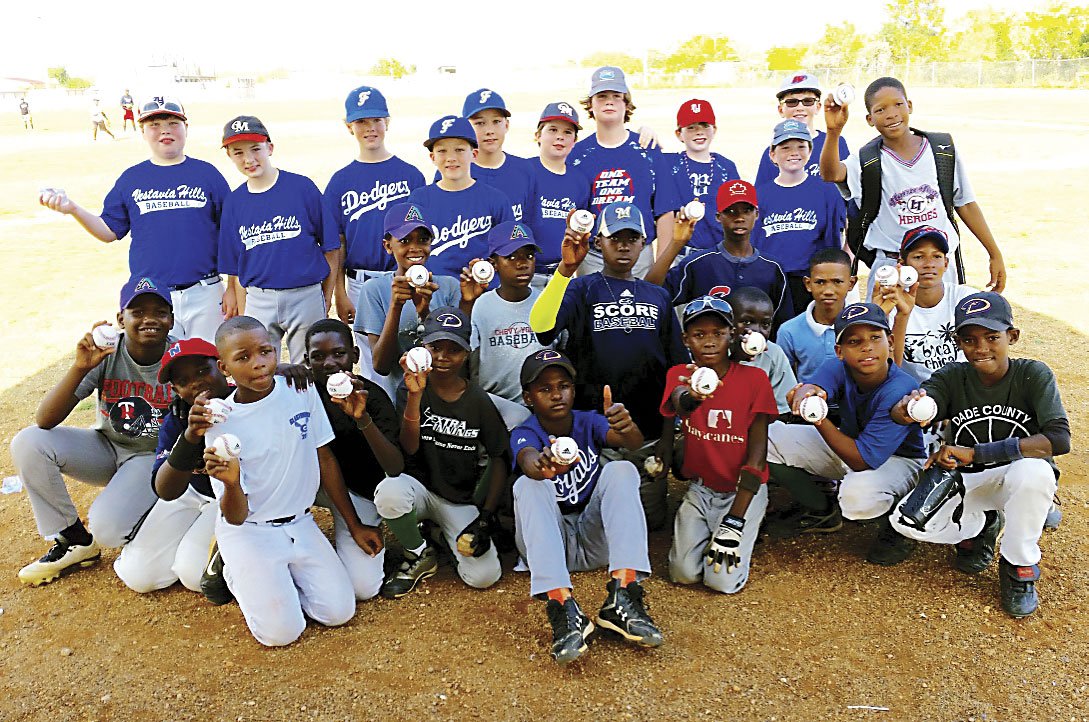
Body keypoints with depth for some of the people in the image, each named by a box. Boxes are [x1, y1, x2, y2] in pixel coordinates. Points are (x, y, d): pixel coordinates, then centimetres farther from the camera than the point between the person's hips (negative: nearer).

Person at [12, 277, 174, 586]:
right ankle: (74, 540, -3)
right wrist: (80, 368, -34)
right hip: (106, 447, 4)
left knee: (106, 528, -28)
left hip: (155, 457, -4)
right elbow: (44, 421, -21)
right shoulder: (105, 353, -14)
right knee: (28, 443, -19)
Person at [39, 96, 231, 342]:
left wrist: (233, 288, -2)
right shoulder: (131, 179, 9)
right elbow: (110, 232, 13)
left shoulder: (207, 173, 3)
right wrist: (72, 209, -4)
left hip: (204, 294, -1)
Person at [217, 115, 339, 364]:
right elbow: (236, 268, 11)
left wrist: (326, 302, -1)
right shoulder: (234, 201, 7)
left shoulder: (302, 187, -3)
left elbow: (331, 249, -1)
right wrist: (244, 317, 7)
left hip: (306, 295, -2)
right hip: (258, 300, 3)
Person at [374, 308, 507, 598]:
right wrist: (414, 395, -30)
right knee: (389, 490, -37)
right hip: (419, 485, 0)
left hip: (462, 500, 1)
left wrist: (486, 517, -8)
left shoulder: (479, 401, -4)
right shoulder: (413, 388, -6)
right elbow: (409, 449, -17)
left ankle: (447, 535, 18)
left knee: (484, 576, -17)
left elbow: (499, 459, 0)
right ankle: (419, 555, -5)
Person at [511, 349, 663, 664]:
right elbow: (528, 459, -33)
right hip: (548, 542, -1)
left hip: (594, 538, 2)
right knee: (530, 485, -28)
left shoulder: (588, 422, 0)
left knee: (621, 470, -20)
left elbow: (633, 443, -22)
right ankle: (561, 606, -44)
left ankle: (623, 596, -35)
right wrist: (542, 465, -59)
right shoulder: (524, 433, -6)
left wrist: (628, 428, -48)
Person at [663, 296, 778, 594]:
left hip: (743, 489, -2)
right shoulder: (679, 374, -5)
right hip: (700, 488, 2)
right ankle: (700, 530, 19)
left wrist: (733, 521, -20)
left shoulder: (754, 378, -12)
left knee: (723, 581, -14)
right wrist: (691, 398, -58)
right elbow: (677, 404, -31)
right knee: (684, 573, -11)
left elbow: (757, 456, -14)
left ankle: (744, 529, 15)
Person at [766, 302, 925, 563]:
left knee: (858, 493, -42)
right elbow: (814, 385, -41)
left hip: (898, 459, -6)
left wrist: (819, 419, -41)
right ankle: (824, 512, 11)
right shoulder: (839, 369, -17)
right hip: (849, 444, 6)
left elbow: (862, 460, -35)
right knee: (768, 437, -10)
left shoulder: (901, 390, -32)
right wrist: (807, 393, -66)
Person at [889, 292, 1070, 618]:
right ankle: (981, 526, 11)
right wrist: (907, 409, -55)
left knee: (1033, 472, -39)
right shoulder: (953, 377, -9)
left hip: (1017, 477, -2)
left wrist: (974, 453, -29)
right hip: (967, 481, 2)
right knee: (906, 520, -23)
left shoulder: (1033, 374, -14)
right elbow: (902, 411, -27)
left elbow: (1059, 439, -26)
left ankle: (1018, 568, -10)